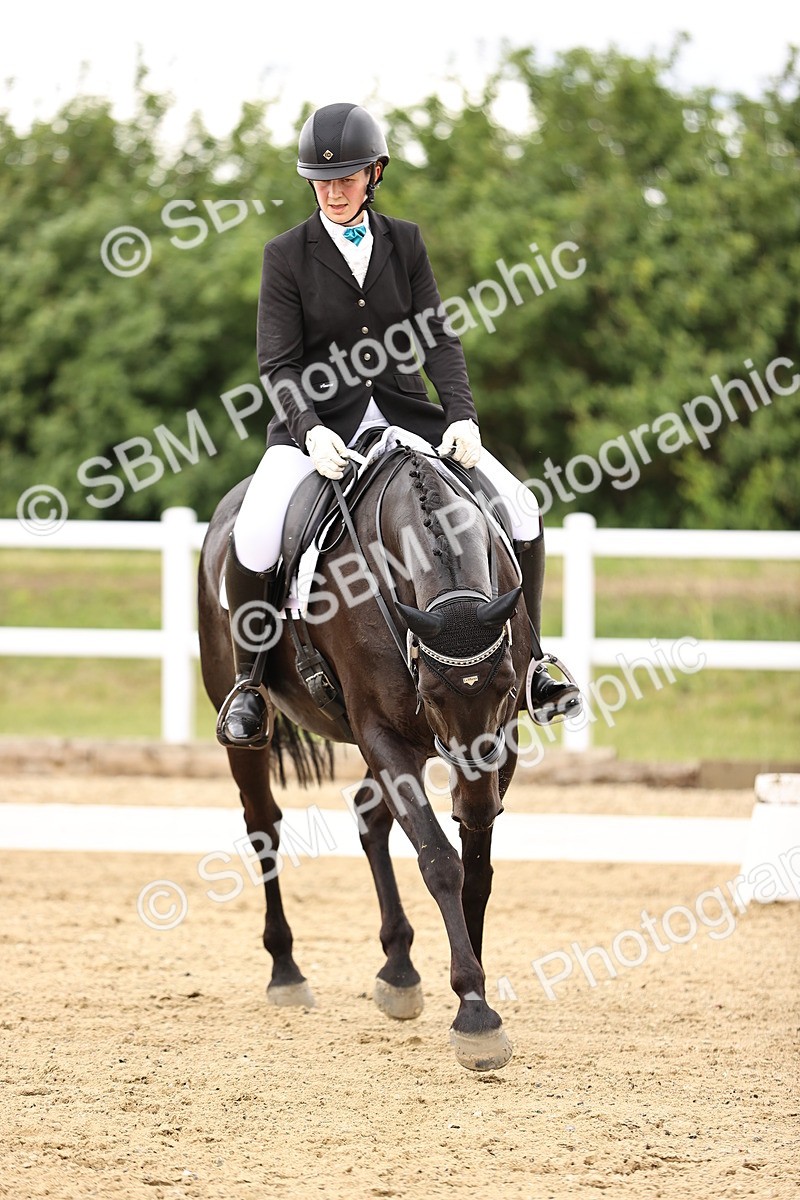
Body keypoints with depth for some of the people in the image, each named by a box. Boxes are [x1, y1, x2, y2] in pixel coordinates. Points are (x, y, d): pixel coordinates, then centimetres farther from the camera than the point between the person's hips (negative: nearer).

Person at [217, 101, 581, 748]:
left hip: (403, 413, 3)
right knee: (253, 539, -28)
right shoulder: (287, 255, -2)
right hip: (318, 421, -3)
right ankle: (248, 681, -7)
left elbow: (438, 339, 1)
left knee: (520, 509, -11)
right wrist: (311, 431, -24)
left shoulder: (404, 242, 7)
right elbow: (279, 366, -6)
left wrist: (463, 417, -15)